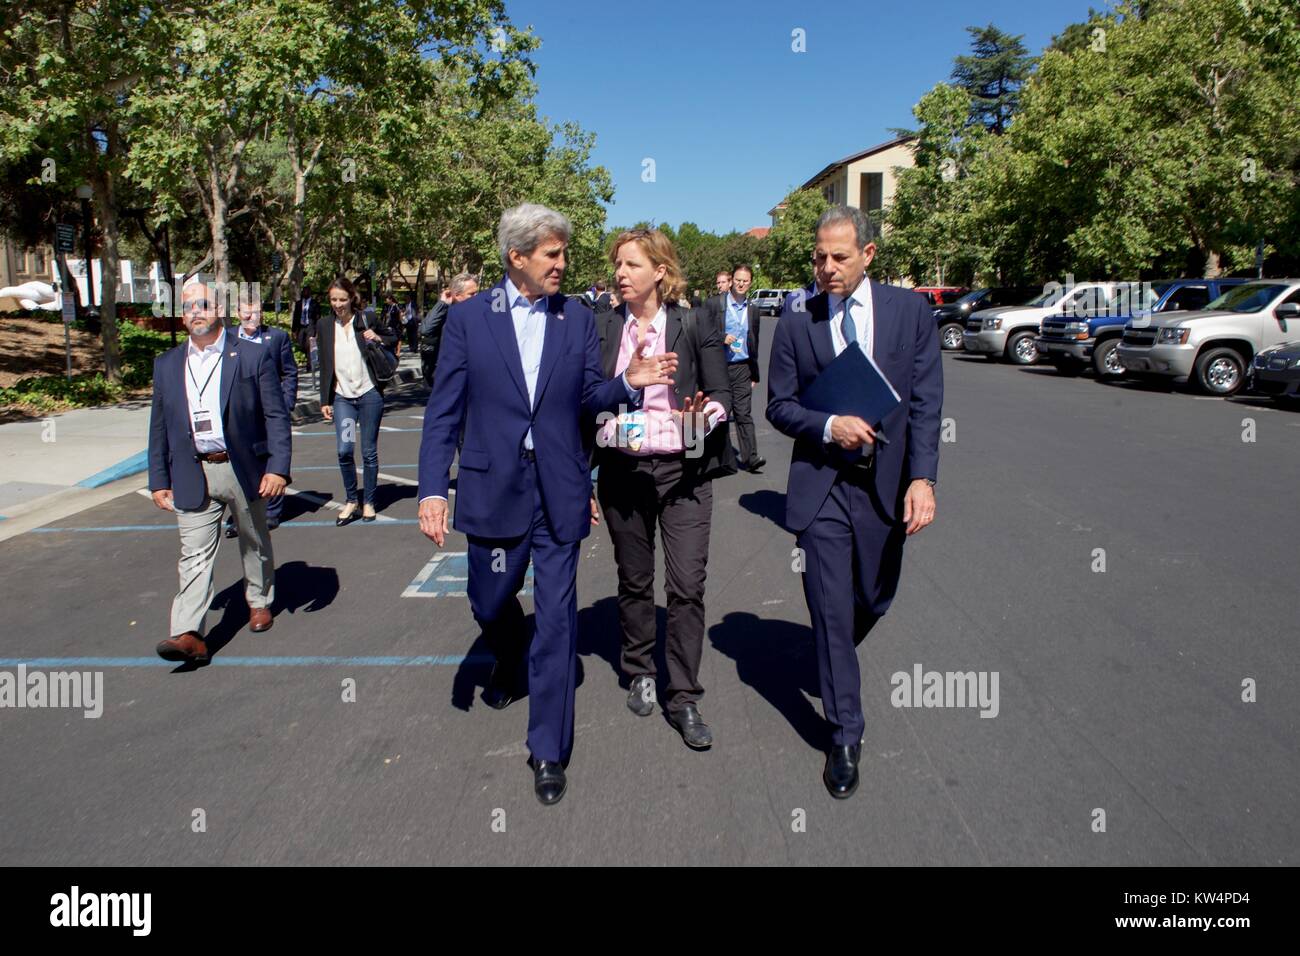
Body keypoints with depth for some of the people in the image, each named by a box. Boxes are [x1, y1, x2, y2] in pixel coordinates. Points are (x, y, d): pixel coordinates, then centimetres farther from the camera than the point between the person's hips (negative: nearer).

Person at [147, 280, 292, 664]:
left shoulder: (253, 356, -4)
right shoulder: (167, 365, 7)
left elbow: (276, 415, -6)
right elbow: (159, 427, 11)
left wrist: (278, 468, -14)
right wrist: (159, 480, 8)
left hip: (244, 469, -2)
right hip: (193, 476, 2)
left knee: (254, 544, 15)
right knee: (194, 554, -3)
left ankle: (260, 601, 37)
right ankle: (188, 634, -6)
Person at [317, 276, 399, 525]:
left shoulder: (366, 320, -1)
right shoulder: (325, 327, 6)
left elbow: (394, 338, 12)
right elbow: (325, 367, 10)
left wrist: (378, 339, -9)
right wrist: (325, 400, 8)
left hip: (369, 394, -2)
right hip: (342, 397, 2)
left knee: (369, 452, 4)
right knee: (344, 450, -10)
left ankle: (368, 502, 18)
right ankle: (351, 500, 9)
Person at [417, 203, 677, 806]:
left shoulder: (578, 319, 4)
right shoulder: (468, 318, -1)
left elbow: (586, 399, 8)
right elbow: (444, 411, -2)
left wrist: (628, 382, -11)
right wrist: (432, 488, -10)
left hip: (558, 490, 0)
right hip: (494, 487, 0)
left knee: (557, 617, 2)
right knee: (490, 603, 15)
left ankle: (549, 750, 15)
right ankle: (510, 661, 52)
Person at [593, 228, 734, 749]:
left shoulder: (693, 327, -2)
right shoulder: (601, 328, 4)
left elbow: (722, 393, 0)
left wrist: (709, 411, -21)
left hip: (682, 470, -2)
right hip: (621, 470, 2)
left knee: (688, 584, -6)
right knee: (634, 580, 13)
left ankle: (683, 697, 6)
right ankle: (640, 674, 33)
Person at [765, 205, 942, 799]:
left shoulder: (910, 311, 0)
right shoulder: (796, 322, 0)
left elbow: (925, 402, -3)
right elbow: (778, 405, 2)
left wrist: (922, 478, -13)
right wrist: (829, 426, -16)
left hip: (887, 482, 1)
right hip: (822, 484, -1)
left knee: (874, 601, 14)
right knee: (832, 612, 1)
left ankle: (833, 658, 49)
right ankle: (845, 737, 16)